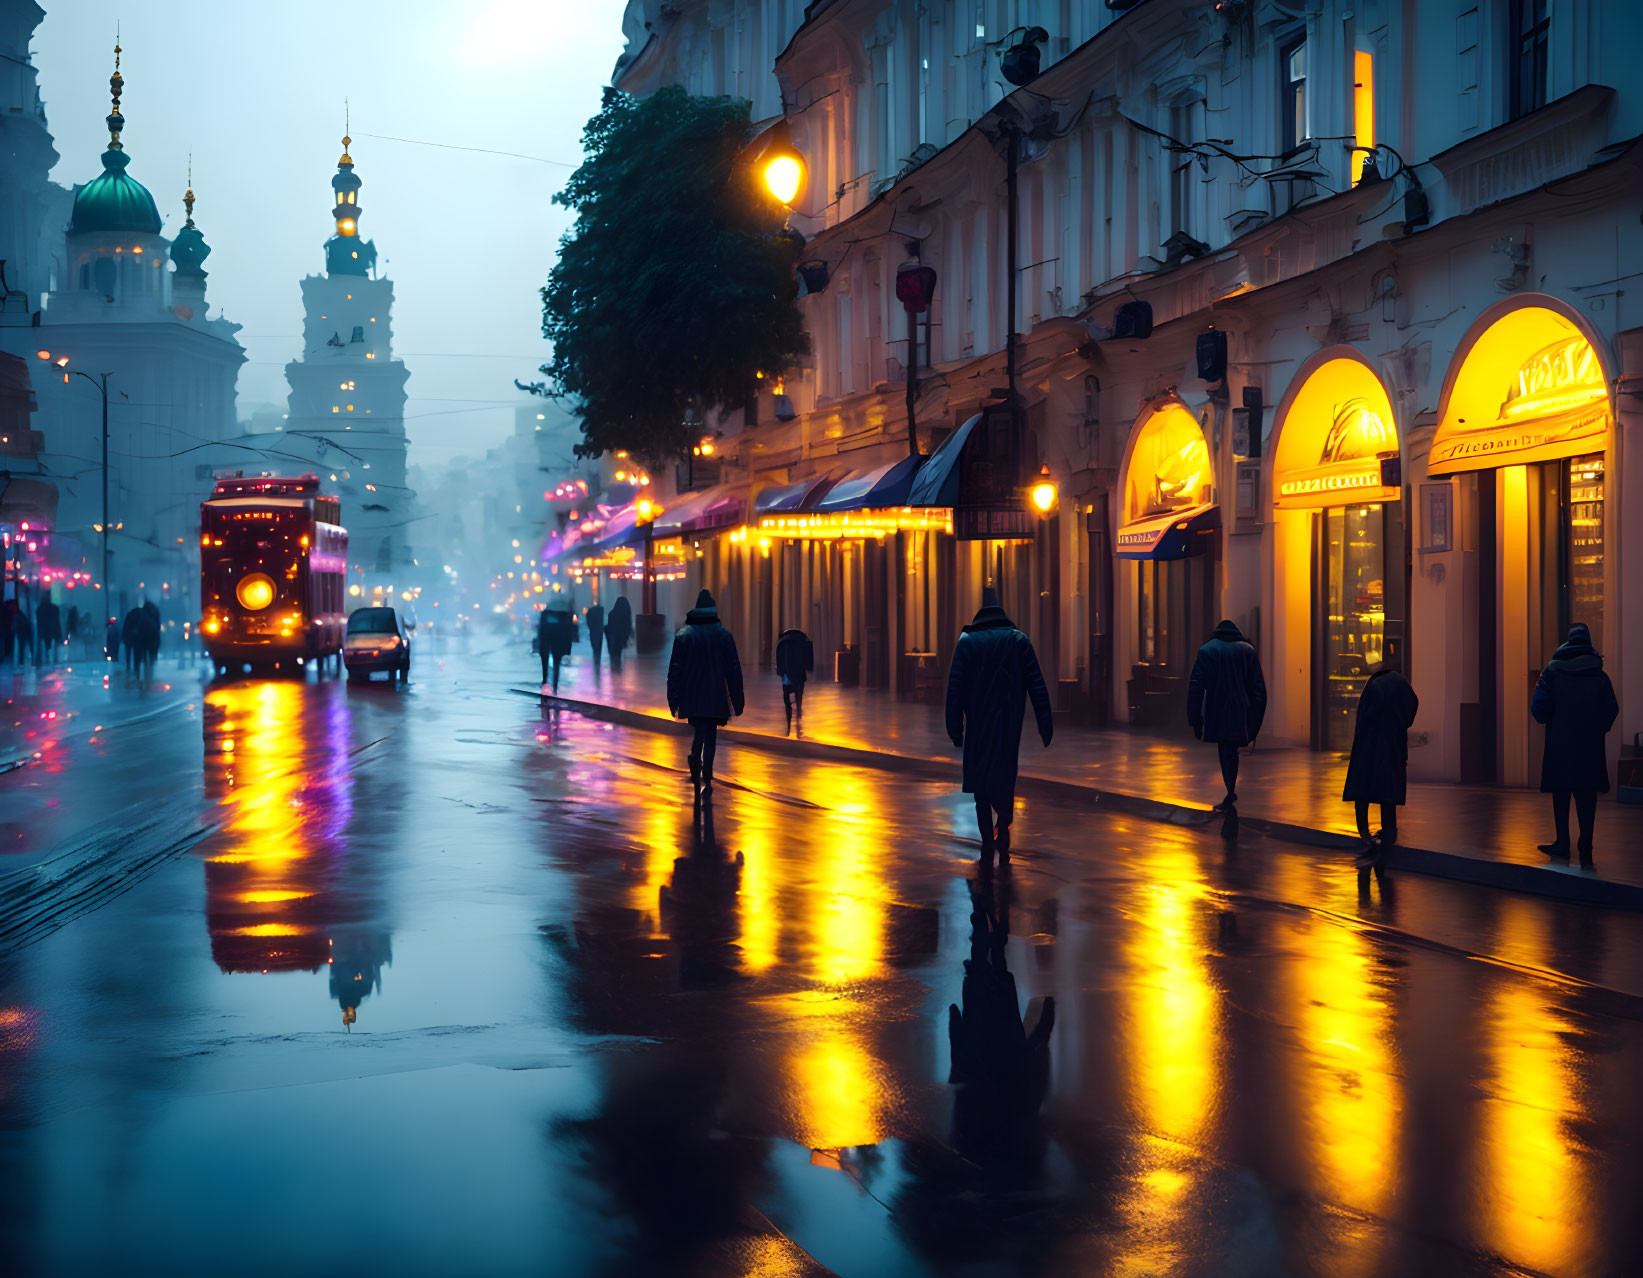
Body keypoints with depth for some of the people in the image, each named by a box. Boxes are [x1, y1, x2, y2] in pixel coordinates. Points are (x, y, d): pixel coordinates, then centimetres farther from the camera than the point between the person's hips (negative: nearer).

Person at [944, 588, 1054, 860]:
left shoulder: (967, 641, -1)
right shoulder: (1019, 640, 2)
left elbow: (955, 687, -5)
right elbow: (1037, 687, -1)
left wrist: (955, 728, -3)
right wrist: (1046, 726, 1)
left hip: (977, 726, 0)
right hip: (1008, 725, 0)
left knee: (980, 783, 9)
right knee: (1004, 777, 9)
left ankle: (988, 844, 5)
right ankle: (1003, 827, -16)